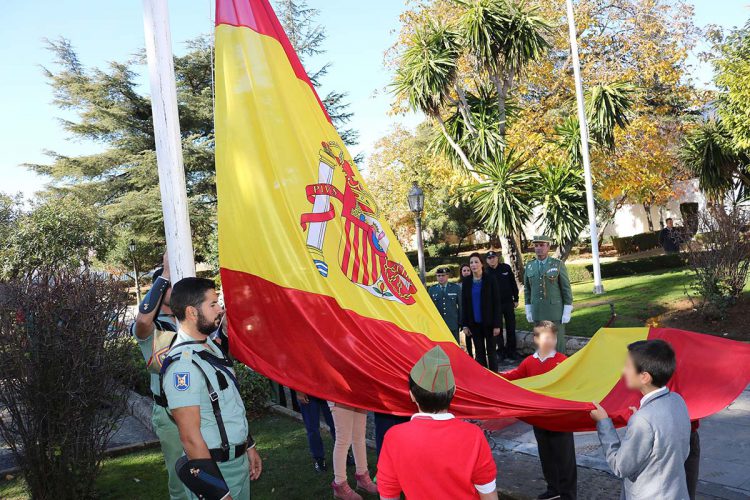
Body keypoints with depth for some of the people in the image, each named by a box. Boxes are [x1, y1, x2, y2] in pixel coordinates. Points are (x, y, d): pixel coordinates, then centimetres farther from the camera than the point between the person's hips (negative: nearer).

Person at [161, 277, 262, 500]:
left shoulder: (211, 347, 6)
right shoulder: (183, 364, -23)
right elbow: (190, 436, -23)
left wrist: (249, 447, 19)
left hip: (239, 461, 8)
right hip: (217, 470, -8)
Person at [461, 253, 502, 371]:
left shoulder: (491, 280, -5)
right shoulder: (466, 282, 3)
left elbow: (496, 303, -6)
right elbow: (464, 304, 5)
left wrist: (497, 324, -10)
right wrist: (464, 325, 1)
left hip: (488, 322, -3)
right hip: (474, 323, 3)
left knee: (491, 350, 3)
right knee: (479, 351, 8)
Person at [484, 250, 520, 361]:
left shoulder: (506, 268, 0)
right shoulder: (486, 272, -5)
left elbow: (513, 284, 5)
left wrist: (516, 299, 4)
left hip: (508, 302, 2)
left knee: (511, 327, 6)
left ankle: (511, 351, 15)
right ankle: (501, 351, 15)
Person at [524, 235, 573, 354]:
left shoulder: (558, 264, -5)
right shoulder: (529, 266, 6)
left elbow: (566, 289, -5)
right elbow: (527, 290, 12)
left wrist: (567, 312, -9)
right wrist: (528, 311, 8)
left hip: (555, 311, -3)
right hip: (538, 312, 3)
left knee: (558, 343, 1)